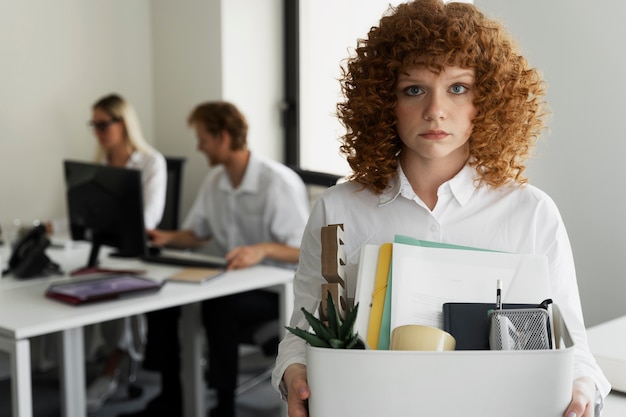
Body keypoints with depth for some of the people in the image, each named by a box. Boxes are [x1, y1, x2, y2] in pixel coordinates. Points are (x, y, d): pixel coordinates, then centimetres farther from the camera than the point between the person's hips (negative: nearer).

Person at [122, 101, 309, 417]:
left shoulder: (279, 183, -18)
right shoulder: (214, 180, 7)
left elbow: (305, 250, -22)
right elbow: (197, 234, 18)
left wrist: (263, 249, -40)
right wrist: (168, 238, -3)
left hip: (277, 287, -8)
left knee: (220, 308, -35)